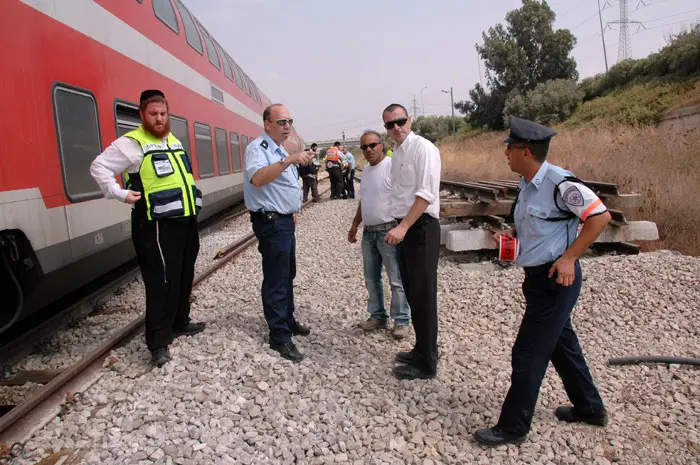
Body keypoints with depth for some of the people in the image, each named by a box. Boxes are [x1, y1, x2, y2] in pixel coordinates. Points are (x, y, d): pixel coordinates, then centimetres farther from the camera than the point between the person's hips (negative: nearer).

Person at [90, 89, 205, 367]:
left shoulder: (174, 141, 16)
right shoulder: (131, 144, -9)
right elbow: (98, 167, -10)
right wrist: (120, 194, -15)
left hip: (186, 221, 8)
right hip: (157, 226, -8)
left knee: (183, 277, 17)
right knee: (161, 283, -7)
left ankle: (179, 323, 34)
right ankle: (158, 343, 1)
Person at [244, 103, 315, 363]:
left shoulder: (280, 150, 16)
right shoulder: (257, 148, -14)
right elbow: (257, 179, -34)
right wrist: (288, 160, -41)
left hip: (284, 221, 10)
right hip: (271, 222, -10)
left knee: (288, 275, 18)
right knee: (276, 280, -4)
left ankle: (288, 321, 32)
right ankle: (279, 337, 5)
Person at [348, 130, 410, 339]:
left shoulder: (392, 166, -12)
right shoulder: (366, 170, 15)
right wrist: (354, 225, 22)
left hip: (389, 231, -8)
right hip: (368, 232, 8)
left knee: (396, 279, -2)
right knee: (371, 279, 14)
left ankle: (401, 321, 10)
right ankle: (377, 316, 27)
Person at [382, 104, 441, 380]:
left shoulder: (422, 148, -12)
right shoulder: (396, 153, 16)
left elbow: (426, 193, -21)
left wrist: (403, 227, -26)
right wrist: (399, 227, 15)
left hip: (421, 227, -9)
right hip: (404, 227, 9)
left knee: (423, 296, -2)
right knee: (412, 293, 16)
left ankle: (427, 363, 10)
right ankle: (421, 350, 32)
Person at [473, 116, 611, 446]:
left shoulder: (560, 183, -21)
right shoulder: (527, 185, 6)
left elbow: (600, 216, -18)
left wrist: (569, 258, -21)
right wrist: (510, 233, 1)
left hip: (556, 279, -9)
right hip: (538, 278, 9)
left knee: (528, 354, -1)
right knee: (561, 343, 22)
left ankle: (513, 428, 15)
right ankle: (589, 407, 43)